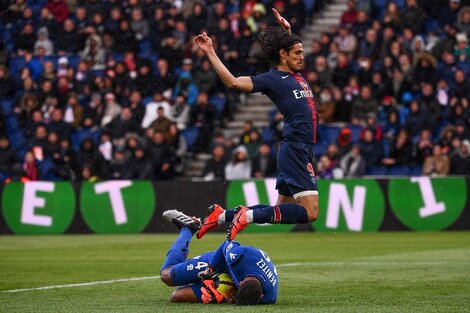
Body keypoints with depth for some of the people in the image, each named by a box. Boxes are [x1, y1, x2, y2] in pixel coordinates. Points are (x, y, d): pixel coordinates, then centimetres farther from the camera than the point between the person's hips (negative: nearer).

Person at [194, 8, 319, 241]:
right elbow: (233, 82, -16)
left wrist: (287, 30, 28)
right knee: (309, 212, -16)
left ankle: (222, 215, 16)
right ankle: (249, 215, -15)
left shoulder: (296, 75, 18)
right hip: (295, 151, -9)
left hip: (300, 152, 9)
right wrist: (211, 53, -18)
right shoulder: (271, 79, -7)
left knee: (281, 209, 12)